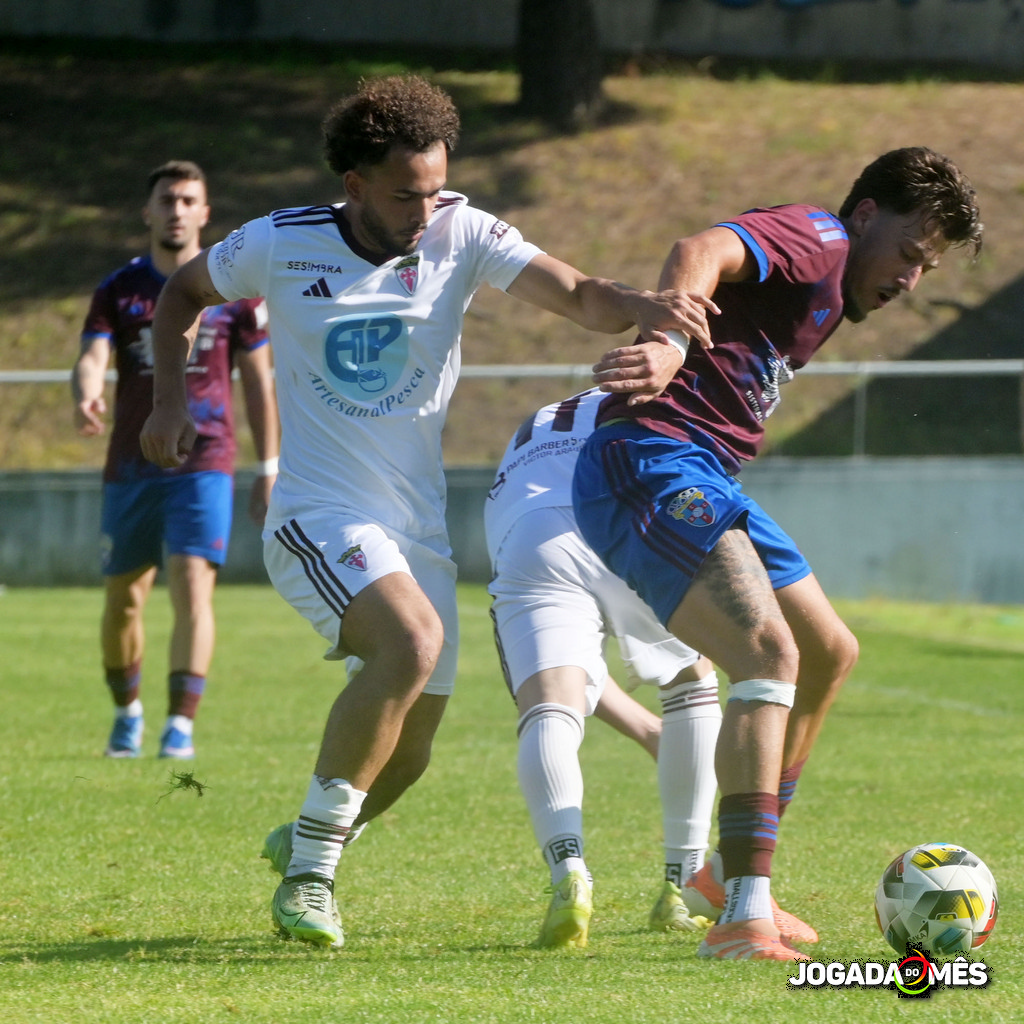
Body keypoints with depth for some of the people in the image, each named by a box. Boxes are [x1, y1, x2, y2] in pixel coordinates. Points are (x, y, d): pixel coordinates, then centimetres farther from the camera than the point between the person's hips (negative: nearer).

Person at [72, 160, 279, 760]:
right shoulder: (118, 291, 5)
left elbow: (258, 380, 8)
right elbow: (93, 358, -9)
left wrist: (269, 470, 6)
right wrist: (86, 399, -34)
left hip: (205, 465, -2)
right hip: (130, 466, 2)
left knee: (193, 589, -16)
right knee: (123, 599, 8)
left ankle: (181, 726, -17)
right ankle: (128, 713, 29)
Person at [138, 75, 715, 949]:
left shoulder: (462, 235, -5)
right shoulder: (280, 246, -7)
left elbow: (575, 295, -16)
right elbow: (184, 293, 13)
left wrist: (638, 307, -37)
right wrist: (169, 402, 3)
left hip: (420, 526, 4)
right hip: (317, 513, -4)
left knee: (406, 755, 7)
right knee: (413, 641, -32)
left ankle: (306, 845, 39)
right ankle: (309, 876, -23)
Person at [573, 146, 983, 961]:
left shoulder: (833, 291, 23)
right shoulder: (816, 238, -9)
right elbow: (702, 253, -29)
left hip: (705, 481, 11)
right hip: (651, 465, -11)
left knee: (830, 654, 19)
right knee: (771, 653, -25)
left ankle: (727, 873, 28)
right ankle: (744, 918, -31)